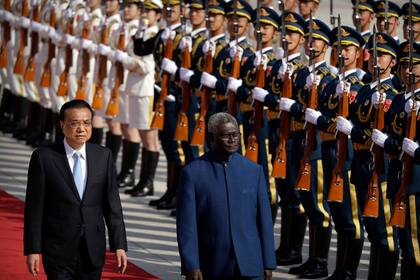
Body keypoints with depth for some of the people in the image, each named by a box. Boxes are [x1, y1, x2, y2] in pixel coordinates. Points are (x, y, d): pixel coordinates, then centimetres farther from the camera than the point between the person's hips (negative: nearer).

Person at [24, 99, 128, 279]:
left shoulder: (103, 156, 4)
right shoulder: (44, 157, -5)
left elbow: (112, 203, 5)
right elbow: (34, 208, -4)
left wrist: (119, 245, -1)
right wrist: (32, 250, -7)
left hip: (93, 251, 3)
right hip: (58, 251, -3)